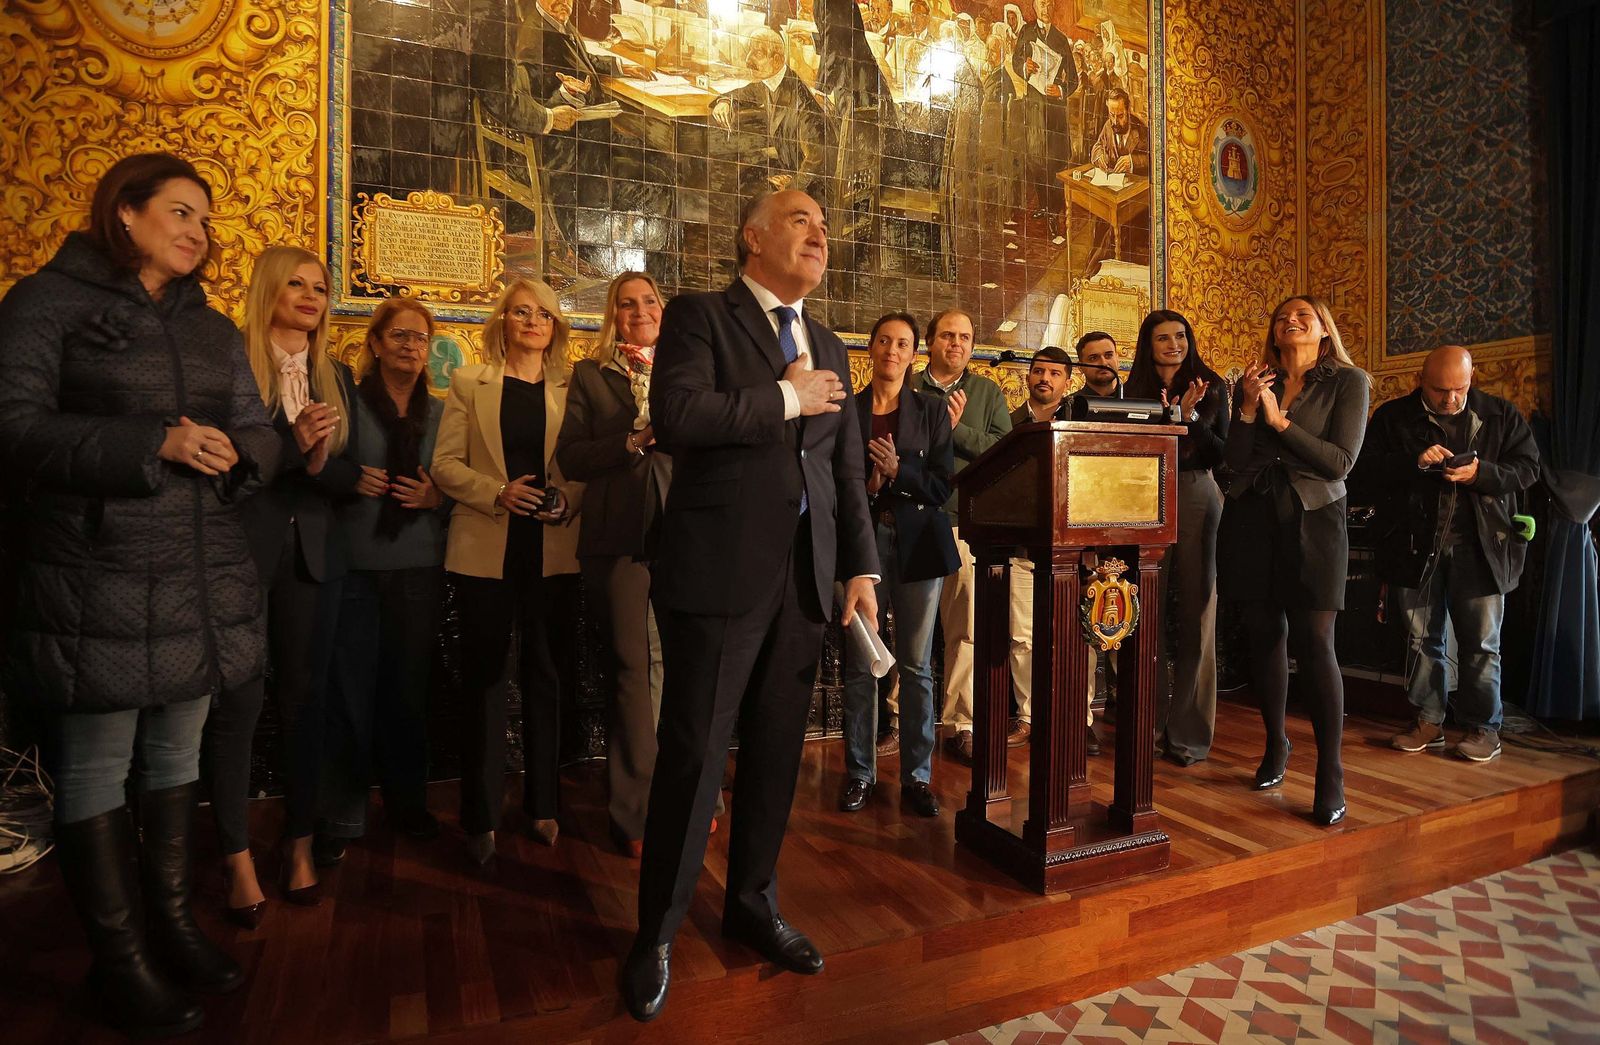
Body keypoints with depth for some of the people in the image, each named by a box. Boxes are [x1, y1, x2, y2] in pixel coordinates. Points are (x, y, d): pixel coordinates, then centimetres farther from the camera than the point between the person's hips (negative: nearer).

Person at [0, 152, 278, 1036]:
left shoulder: (213, 327, 16)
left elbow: (258, 438, 11)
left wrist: (233, 451, -11)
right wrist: (153, 444, -19)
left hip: (204, 581, 5)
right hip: (97, 583, -5)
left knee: (177, 756, 14)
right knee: (98, 768, 4)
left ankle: (172, 924, 29)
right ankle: (121, 961, 19)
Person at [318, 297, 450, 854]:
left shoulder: (440, 412, 11)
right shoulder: (348, 403, 3)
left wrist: (436, 497, -7)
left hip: (419, 568, 2)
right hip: (356, 564, -2)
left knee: (410, 686, 9)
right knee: (351, 689, 2)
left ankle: (407, 798, 24)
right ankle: (342, 813, 17)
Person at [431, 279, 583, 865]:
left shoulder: (571, 389, 8)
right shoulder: (470, 384, 8)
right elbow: (446, 464, 2)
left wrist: (569, 498, -14)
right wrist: (498, 493, -15)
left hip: (553, 549, 1)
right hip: (485, 549, 0)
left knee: (543, 673, 7)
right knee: (484, 675, 6)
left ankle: (542, 805, 21)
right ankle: (481, 817, 18)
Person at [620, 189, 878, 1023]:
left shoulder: (830, 349, 18)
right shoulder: (699, 317, 0)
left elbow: (848, 472, 15)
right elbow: (675, 416, -19)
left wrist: (862, 570, 8)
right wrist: (784, 399, -10)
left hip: (805, 577, 6)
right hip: (721, 572, -5)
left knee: (776, 752, 13)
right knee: (693, 756, 2)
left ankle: (752, 902, 34)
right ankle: (657, 934, 22)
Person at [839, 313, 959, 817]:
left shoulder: (932, 410, 9)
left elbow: (942, 486, 1)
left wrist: (897, 471, -14)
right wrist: (866, 485, -14)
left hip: (918, 544, 1)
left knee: (917, 666, 4)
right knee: (860, 665, 2)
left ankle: (917, 776, 15)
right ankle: (860, 773, 16)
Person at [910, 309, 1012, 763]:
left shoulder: (989, 393, 15)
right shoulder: (907, 390, 11)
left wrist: (958, 429, -8)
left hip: (966, 523, 1)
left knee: (966, 629, 1)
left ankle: (960, 725, 10)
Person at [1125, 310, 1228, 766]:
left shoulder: (1211, 386, 4)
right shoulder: (1136, 389, 9)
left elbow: (1221, 454, -1)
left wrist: (1190, 417, -15)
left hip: (1197, 499, -2)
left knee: (1196, 614, -2)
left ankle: (1189, 732, 7)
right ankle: (1151, 722, 18)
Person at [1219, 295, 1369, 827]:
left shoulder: (1347, 382, 3)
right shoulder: (1254, 383, 12)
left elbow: (1340, 462, -7)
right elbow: (1234, 462, 4)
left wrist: (1279, 421, -10)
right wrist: (1247, 409, -9)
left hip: (1312, 518, -3)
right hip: (1252, 518, 3)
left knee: (1314, 643, -11)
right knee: (1265, 635, 7)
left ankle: (1331, 777, -4)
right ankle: (1276, 747, 23)